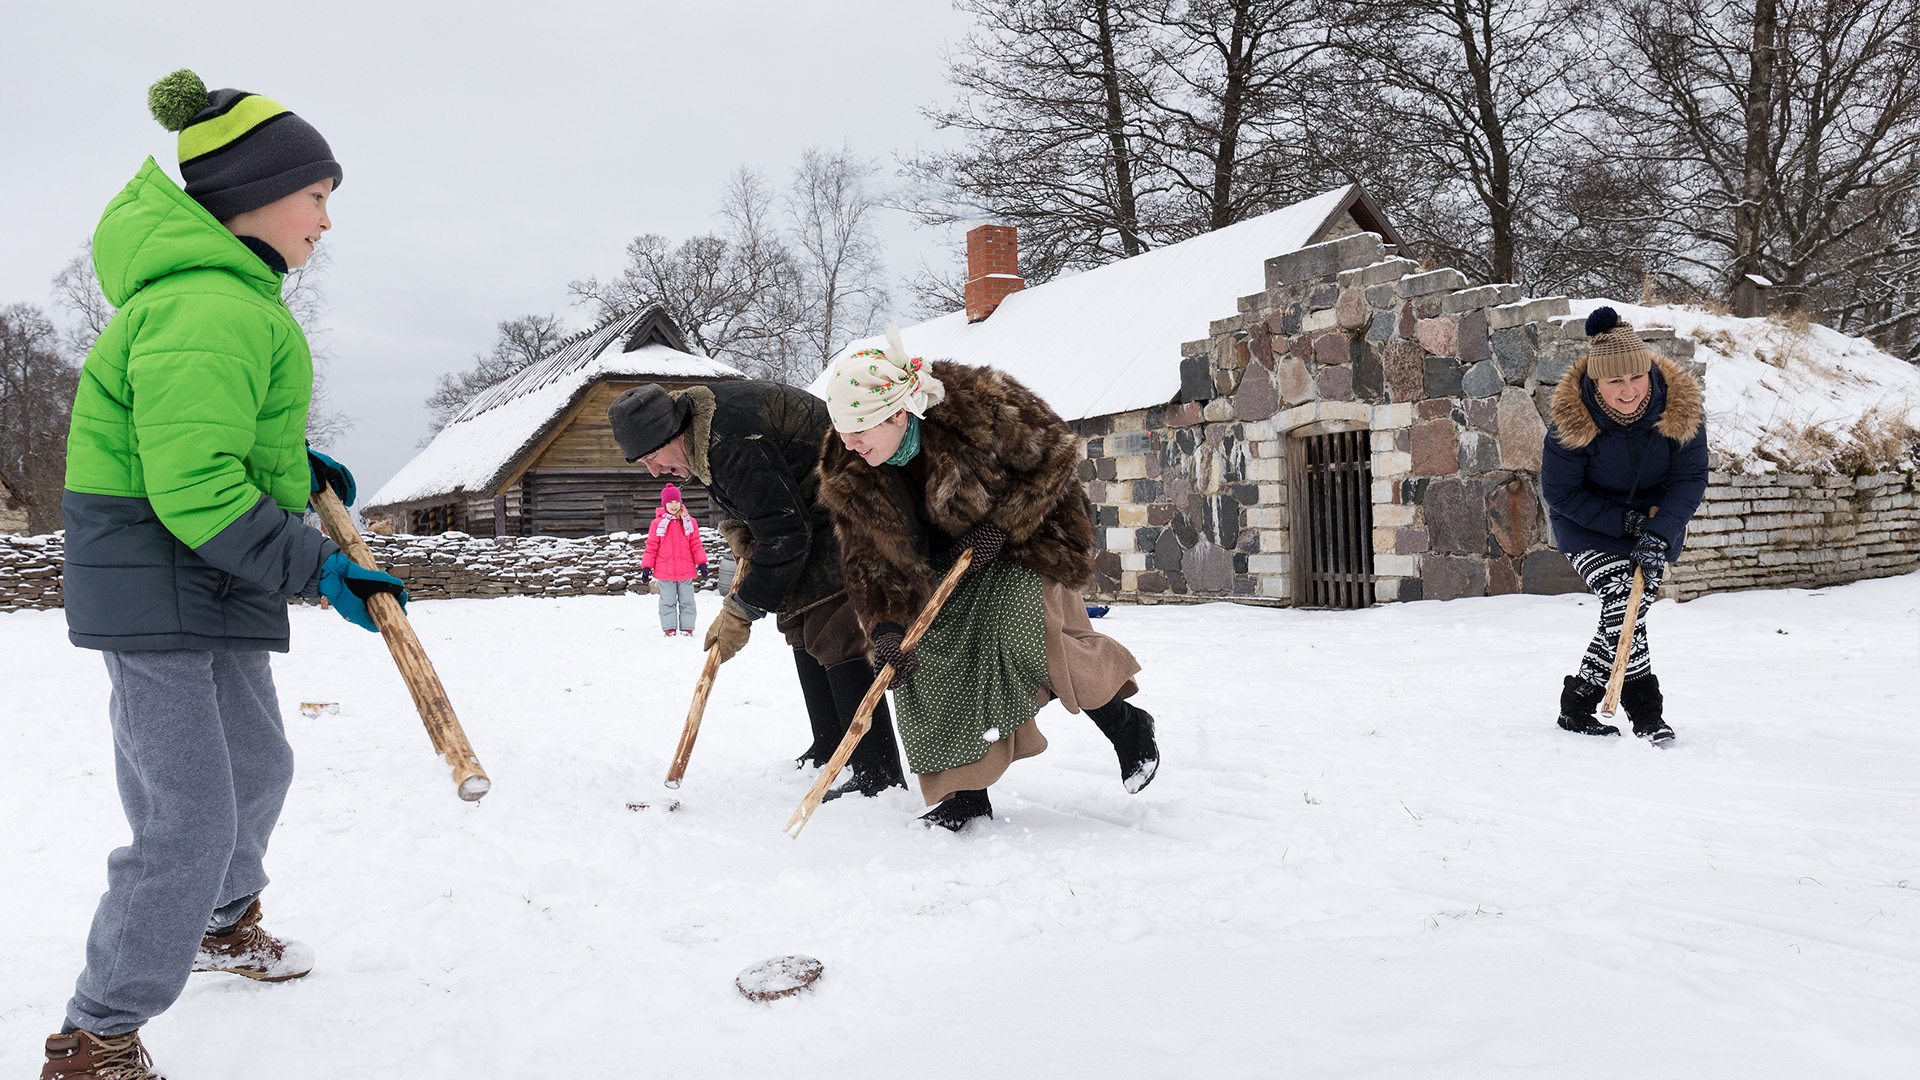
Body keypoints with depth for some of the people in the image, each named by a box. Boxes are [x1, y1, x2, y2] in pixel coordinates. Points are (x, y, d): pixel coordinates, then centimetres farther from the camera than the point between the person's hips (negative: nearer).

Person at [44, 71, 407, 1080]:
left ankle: (223, 923, 48)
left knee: (257, 763, 24)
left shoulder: (224, 294, 12)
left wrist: (291, 464, 13)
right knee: (191, 817, -7)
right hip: (154, 587, -11)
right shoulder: (211, 308, -23)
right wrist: (318, 567, -24)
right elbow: (193, 488, -28)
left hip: (212, 582, 11)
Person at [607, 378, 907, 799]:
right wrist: (745, 542, -3)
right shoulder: (698, 435, 2)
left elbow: (785, 535, -28)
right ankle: (830, 749, 23)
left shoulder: (736, 443, -30)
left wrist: (740, 611, -20)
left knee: (831, 629, -17)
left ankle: (879, 774, -18)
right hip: (803, 510, 11)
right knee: (797, 619, 14)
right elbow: (741, 499, 18)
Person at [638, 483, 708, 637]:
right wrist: (646, 567, 0)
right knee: (668, 601, 5)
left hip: (686, 570, 1)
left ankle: (687, 628, 11)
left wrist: (702, 563, -1)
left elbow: (696, 545, 8)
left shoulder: (689, 522, 5)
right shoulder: (657, 523, 1)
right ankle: (670, 628, 11)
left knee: (686, 601, 5)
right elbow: (651, 547, 4)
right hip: (665, 571, -1)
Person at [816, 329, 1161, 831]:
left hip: (1024, 539, -5)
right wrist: (885, 628, -20)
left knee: (1023, 627, -27)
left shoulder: (979, 405, -30)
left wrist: (1000, 526, -23)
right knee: (926, 659, -9)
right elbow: (866, 560, -6)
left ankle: (1123, 722, -2)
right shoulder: (846, 474, -16)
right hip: (941, 564, 5)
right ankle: (965, 793, 6)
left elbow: (1055, 454, -17)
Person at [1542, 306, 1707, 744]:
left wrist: (1658, 534, -29)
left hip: (1657, 520, 3)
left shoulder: (1680, 405, -20)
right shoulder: (1572, 417, -26)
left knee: (1629, 613, 2)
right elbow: (1558, 492, -17)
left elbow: (1690, 478, -16)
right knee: (1620, 604, -19)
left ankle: (1576, 706, 18)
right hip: (1591, 525, -3)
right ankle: (1646, 714, -7)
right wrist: (1622, 521, -23)